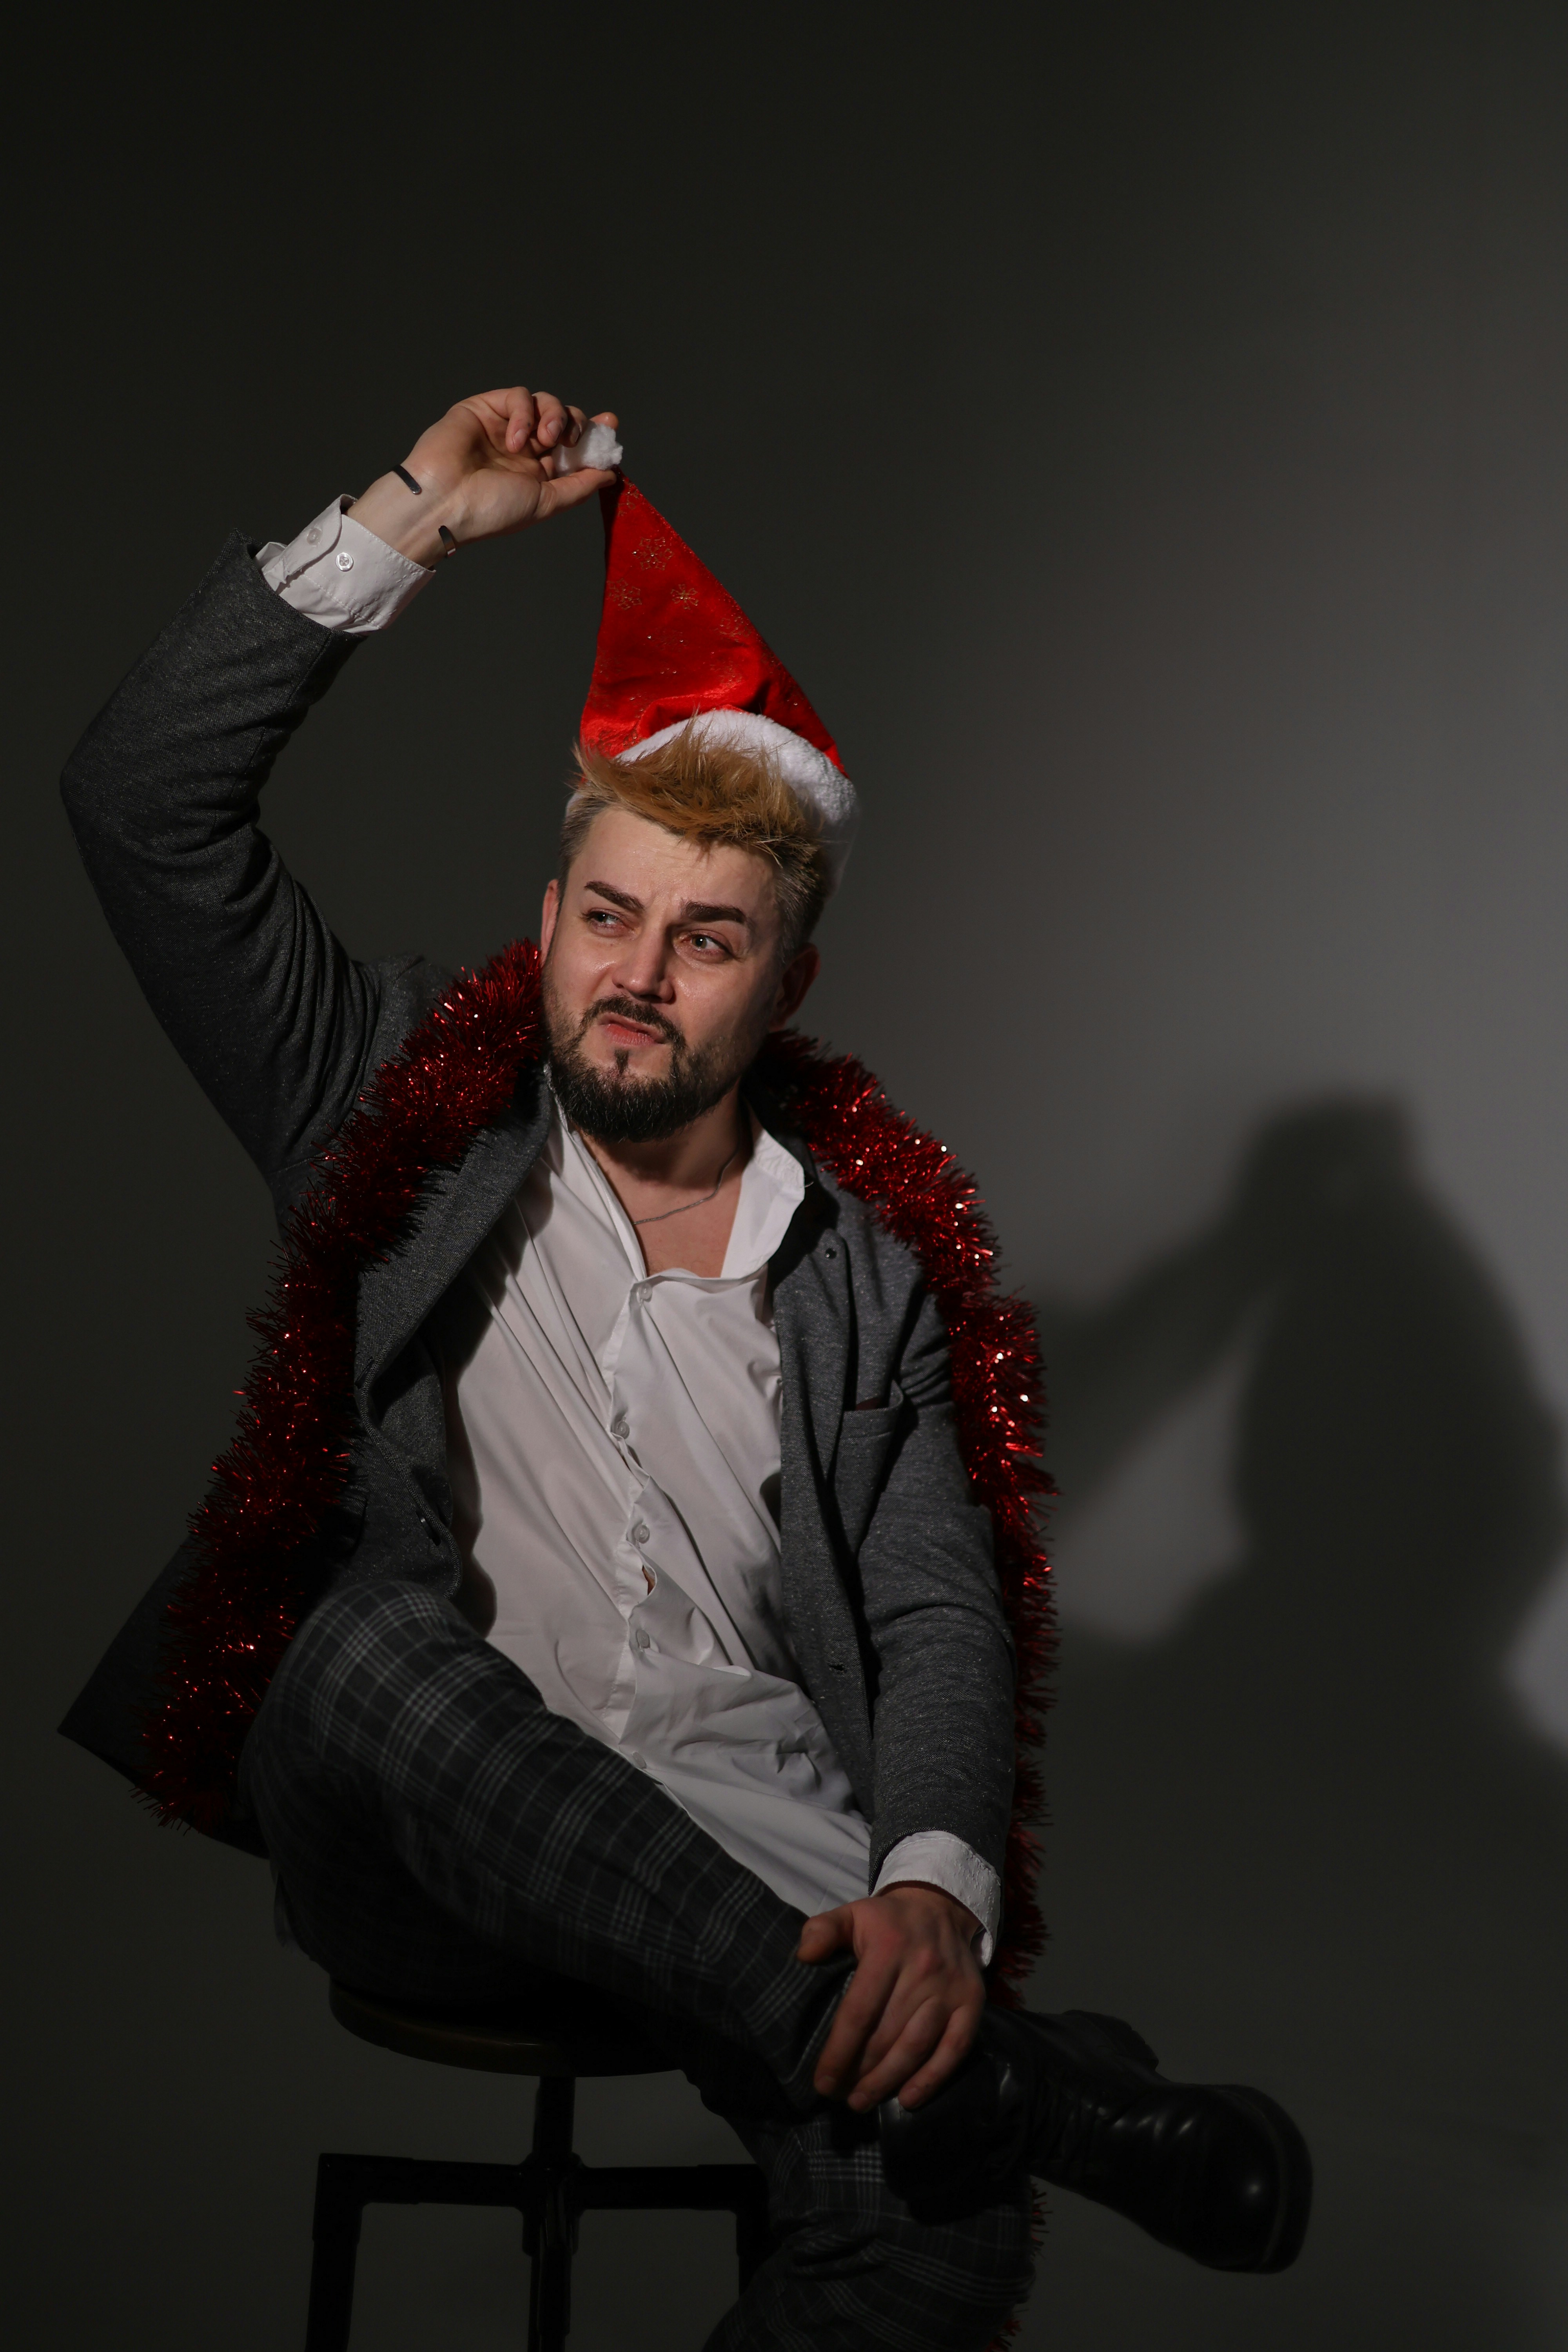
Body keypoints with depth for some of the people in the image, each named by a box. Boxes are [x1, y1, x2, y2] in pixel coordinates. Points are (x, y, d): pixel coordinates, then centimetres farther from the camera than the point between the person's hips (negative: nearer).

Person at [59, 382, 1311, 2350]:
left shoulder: (871, 1264, 13)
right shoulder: (410, 1122, 12)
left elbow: (938, 1614, 5)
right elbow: (142, 805, 5)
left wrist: (933, 1885, -16)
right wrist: (405, 523, 4)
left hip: (750, 1854, 0)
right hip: (417, 1839, 1)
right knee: (385, 1632, -37)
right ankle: (1027, 2082, -31)